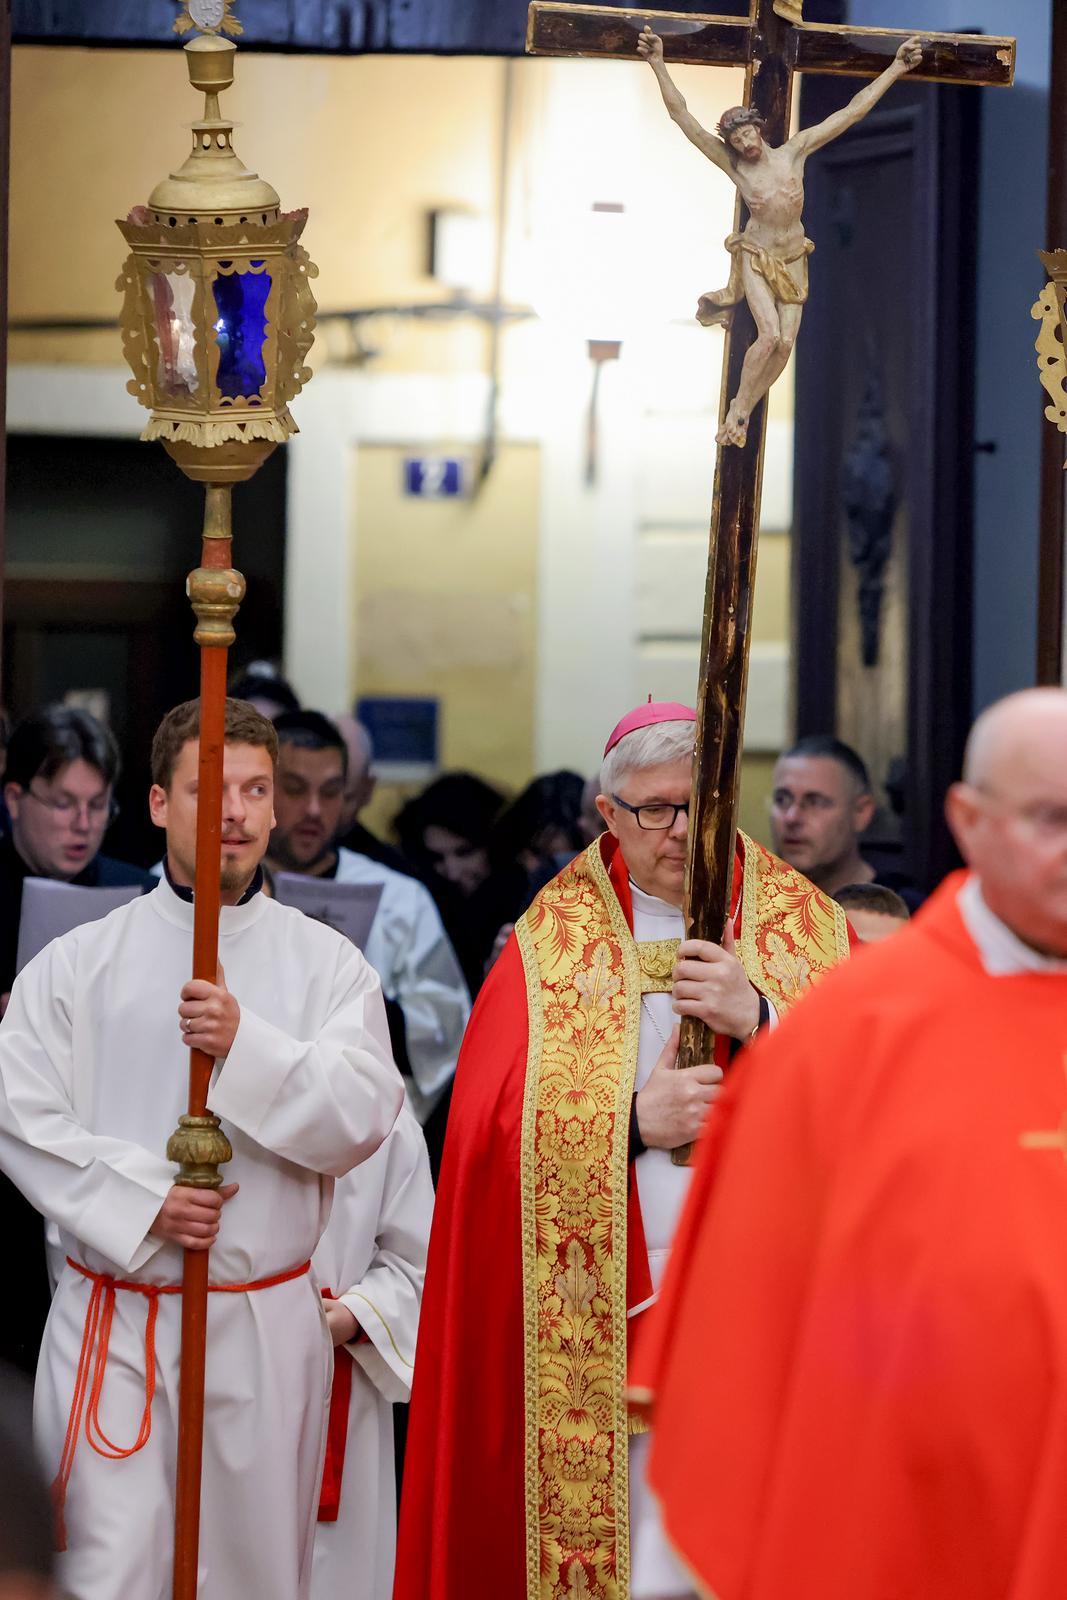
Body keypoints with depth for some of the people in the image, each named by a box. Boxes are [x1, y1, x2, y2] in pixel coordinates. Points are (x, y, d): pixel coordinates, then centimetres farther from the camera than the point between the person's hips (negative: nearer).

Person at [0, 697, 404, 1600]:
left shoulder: (326, 965, 5)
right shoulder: (79, 962, 4)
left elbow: (364, 1119, -6)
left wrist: (248, 1045, -20)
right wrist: (139, 1199, -14)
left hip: (266, 1323, 1)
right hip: (113, 1324, -1)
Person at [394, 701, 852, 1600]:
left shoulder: (809, 929, 9)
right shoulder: (551, 945, 7)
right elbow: (487, 1127, -1)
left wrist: (759, 1019, -15)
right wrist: (633, 1123, -13)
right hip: (606, 1326, -1)